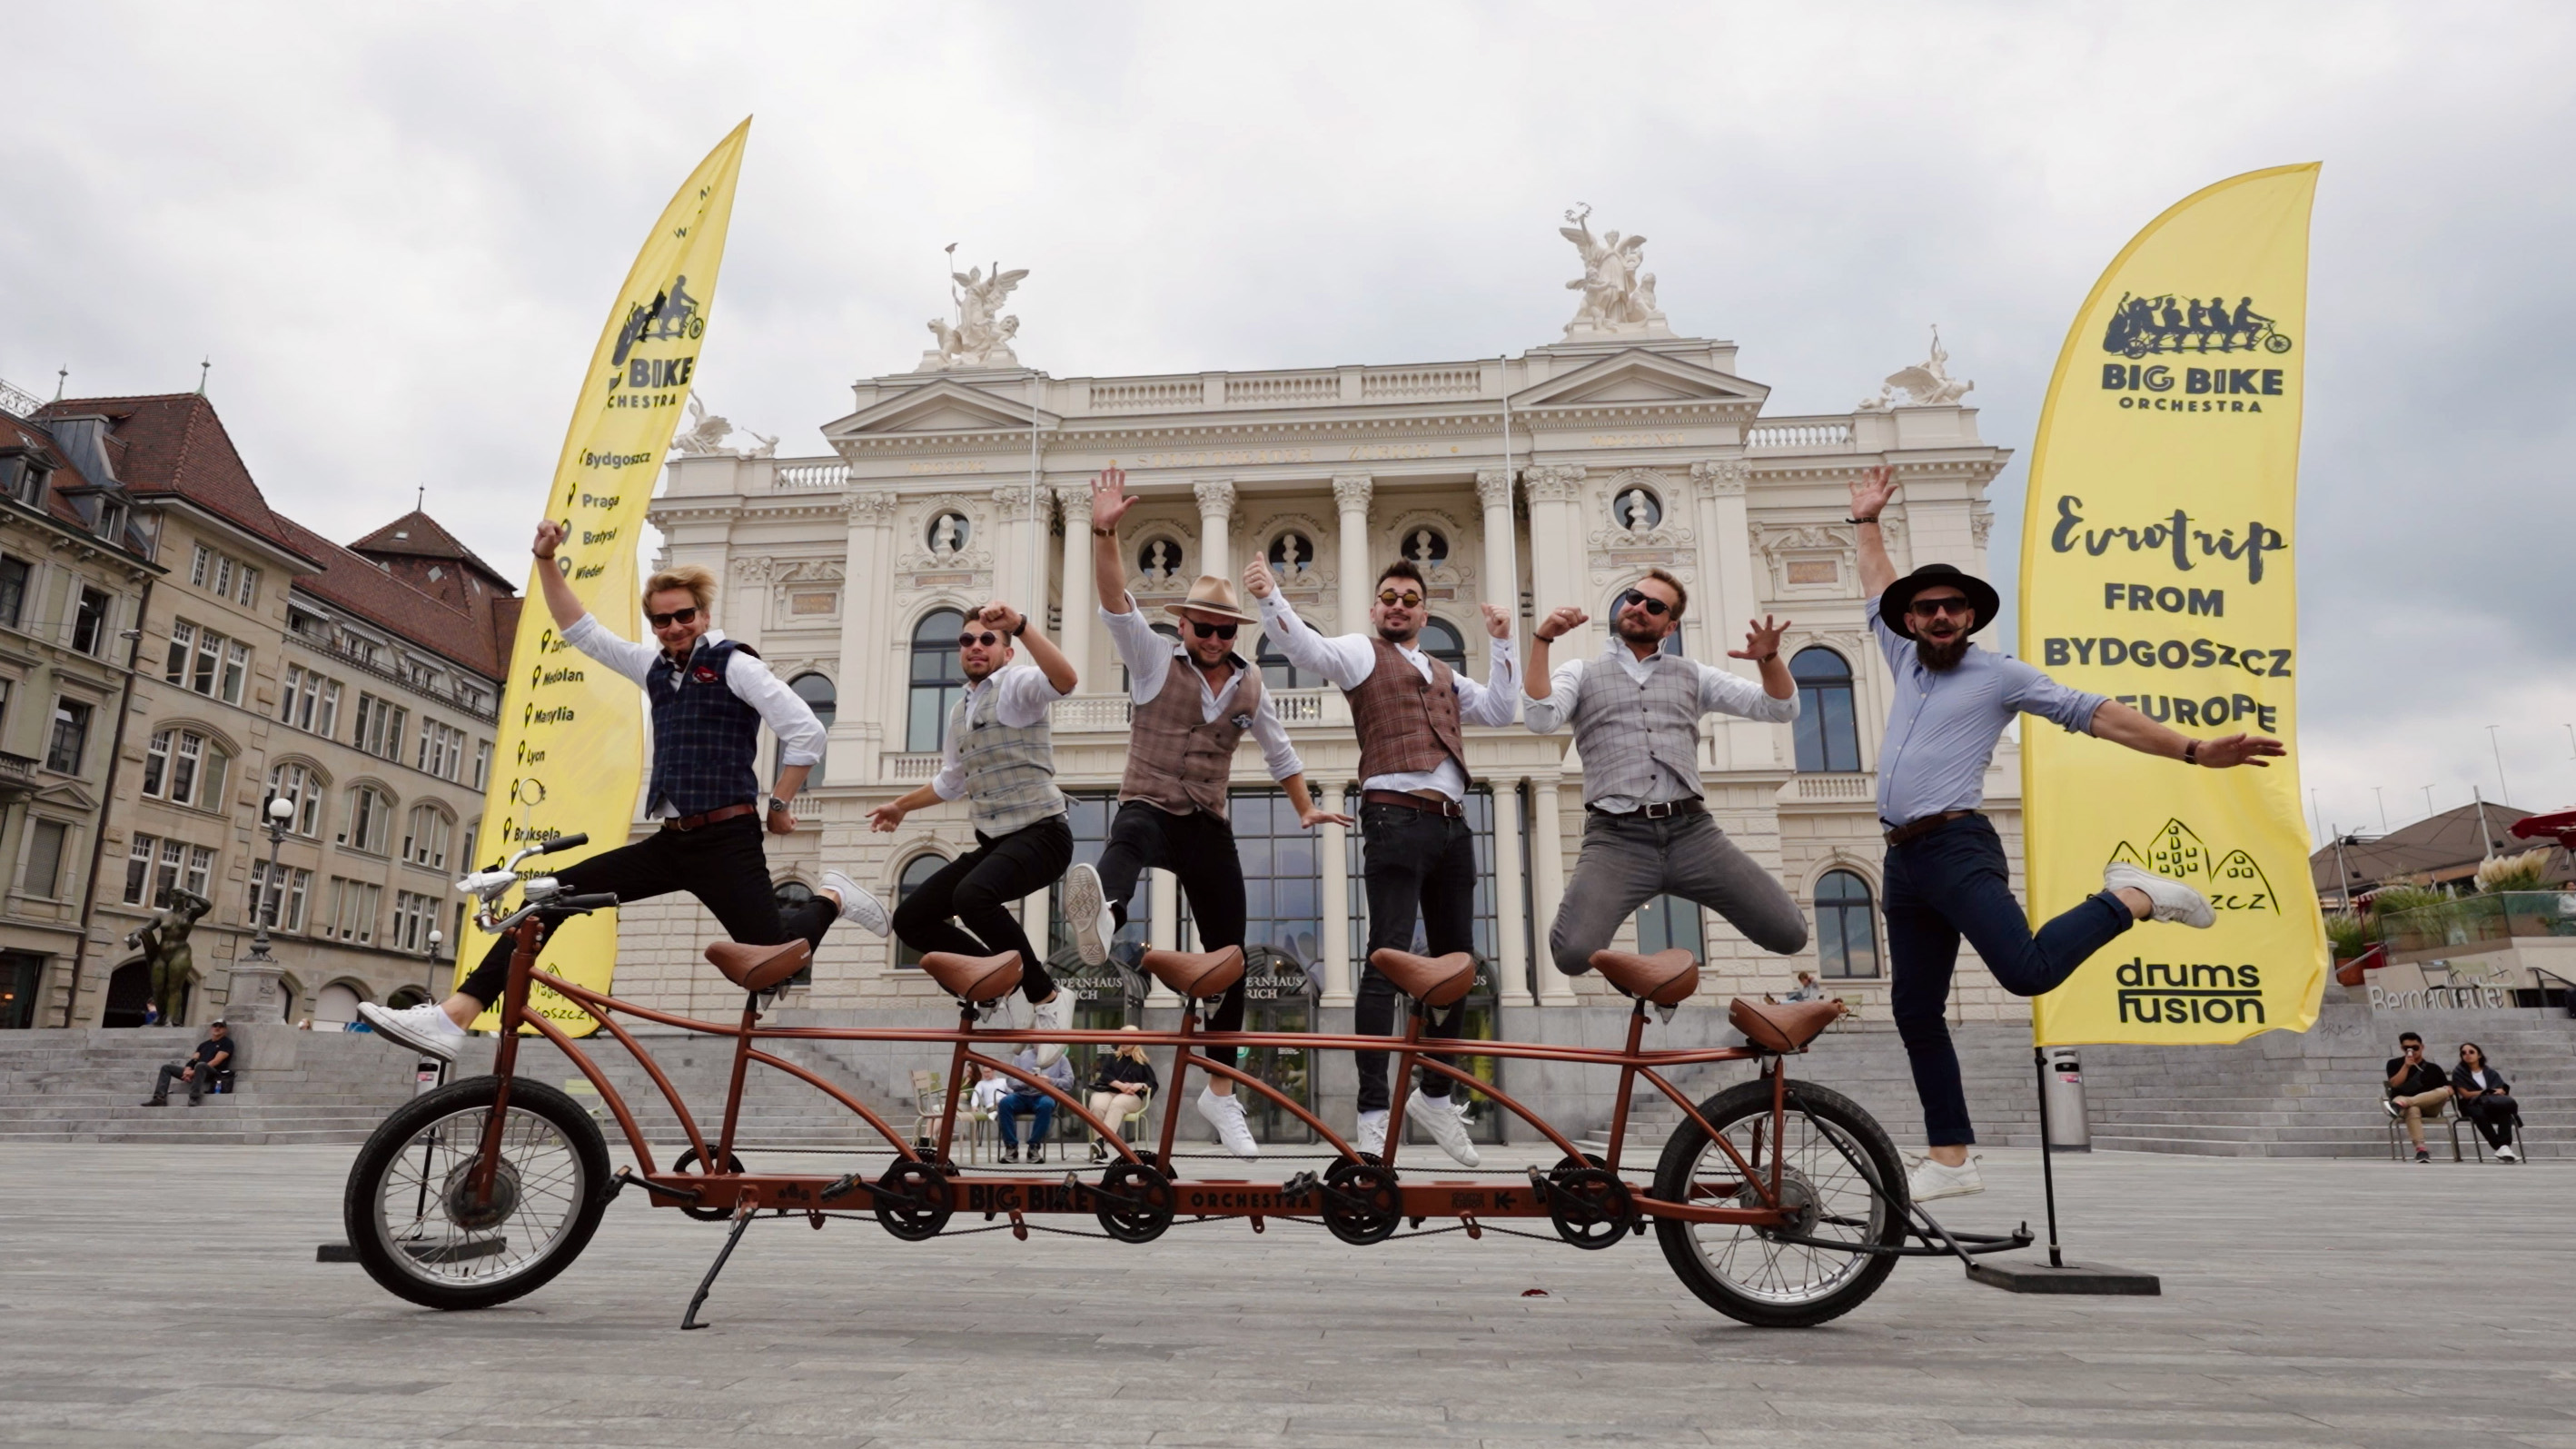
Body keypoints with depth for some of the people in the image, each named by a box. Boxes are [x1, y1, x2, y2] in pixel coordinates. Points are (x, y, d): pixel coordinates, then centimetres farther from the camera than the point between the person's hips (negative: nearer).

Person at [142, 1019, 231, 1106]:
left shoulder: (226, 1043, 3)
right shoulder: (204, 1044, 24)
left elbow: (216, 1061, -9)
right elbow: (193, 1059, 13)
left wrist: (194, 1072, -14)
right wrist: (187, 1070, -10)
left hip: (213, 1072, -8)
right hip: (194, 1073, 8)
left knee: (200, 1065, -41)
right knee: (166, 1067, 4)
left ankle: (194, 1099, -46)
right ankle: (160, 1098, -12)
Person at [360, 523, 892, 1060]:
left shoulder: (735, 664, -6)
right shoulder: (655, 667, 16)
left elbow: (807, 732, -12)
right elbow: (581, 631, 22)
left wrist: (780, 803, -6)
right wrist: (547, 561, 13)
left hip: (725, 840, -7)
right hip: (670, 841, 7)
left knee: (770, 956, -13)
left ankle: (831, 898, 18)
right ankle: (453, 1017, -6)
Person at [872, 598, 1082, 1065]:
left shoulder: (1018, 684, -6)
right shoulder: (959, 713, 18)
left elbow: (1065, 680, -31)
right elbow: (951, 780, 34)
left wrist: (1021, 624, -37)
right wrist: (902, 805, 45)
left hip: (1040, 834, -8)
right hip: (992, 841, 8)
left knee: (972, 896, -35)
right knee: (911, 919, 4)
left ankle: (1047, 997, -17)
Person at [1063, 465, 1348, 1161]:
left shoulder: (1249, 683, 11)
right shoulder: (1154, 660, 0)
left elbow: (1279, 750, 22)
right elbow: (1115, 603, -15)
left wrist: (1305, 808, 16)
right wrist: (1104, 533, -28)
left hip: (1211, 827, 4)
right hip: (1150, 809, -4)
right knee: (1129, 838, -42)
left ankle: (1220, 1091, 19)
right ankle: (1101, 922, -79)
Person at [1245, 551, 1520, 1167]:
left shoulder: (1445, 675, 28)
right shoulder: (1362, 652, 9)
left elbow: (1500, 710, 24)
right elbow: (1307, 648, -9)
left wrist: (1502, 642, 19)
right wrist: (1269, 598, -23)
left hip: (1451, 823, 7)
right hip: (1396, 817, -7)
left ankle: (1435, 1094, 25)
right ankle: (1373, 1115, -11)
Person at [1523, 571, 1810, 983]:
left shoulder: (1692, 676, 19)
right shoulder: (1580, 673, 13)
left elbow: (1781, 709, 14)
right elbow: (1540, 720, -7)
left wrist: (1769, 657, -5)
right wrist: (1541, 639, -12)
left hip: (1692, 832, 3)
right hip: (1616, 839, -2)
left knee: (1789, 933, -7)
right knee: (1573, 953, -26)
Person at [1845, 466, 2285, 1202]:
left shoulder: (1999, 674, 2)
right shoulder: (1908, 664, 18)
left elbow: (2095, 714, -2)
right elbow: (1880, 595, 34)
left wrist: (2192, 750, -9)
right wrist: (1867, 523, 38)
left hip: (1957, 846, -6)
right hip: (1903, 858, 6)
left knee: (2027, 969, -27)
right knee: (1915, 1011, 6)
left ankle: (2131, 899, 1)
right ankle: (1950, 1158, 14)